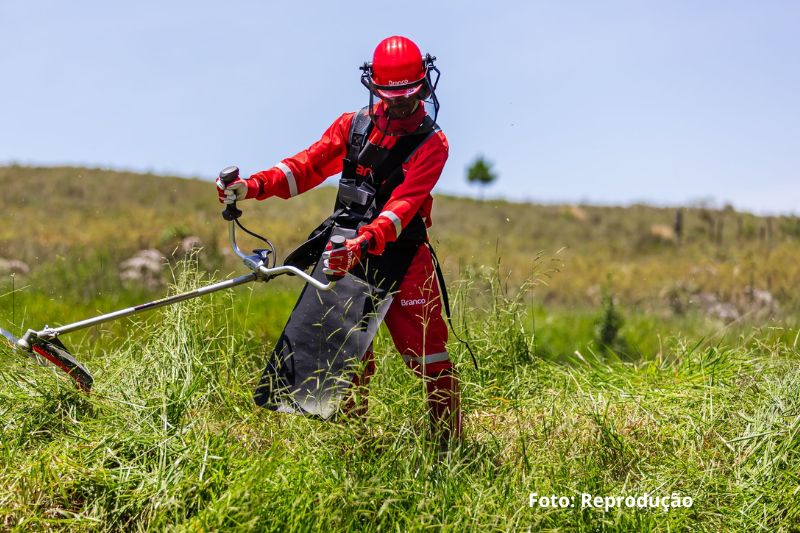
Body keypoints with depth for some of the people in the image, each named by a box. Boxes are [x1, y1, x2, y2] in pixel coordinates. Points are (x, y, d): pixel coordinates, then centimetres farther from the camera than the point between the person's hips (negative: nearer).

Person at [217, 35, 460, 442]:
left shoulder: (430, 144, -6)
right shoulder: (354, 125, 6)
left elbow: (403, 204, -20)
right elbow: (309, 165, -3)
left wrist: (365, 242, -37)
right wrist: (253, 186, -20)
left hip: (402, 256, -3)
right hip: (348, 252, 4)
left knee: (427, 354, -4)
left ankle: (449, 442, 6)